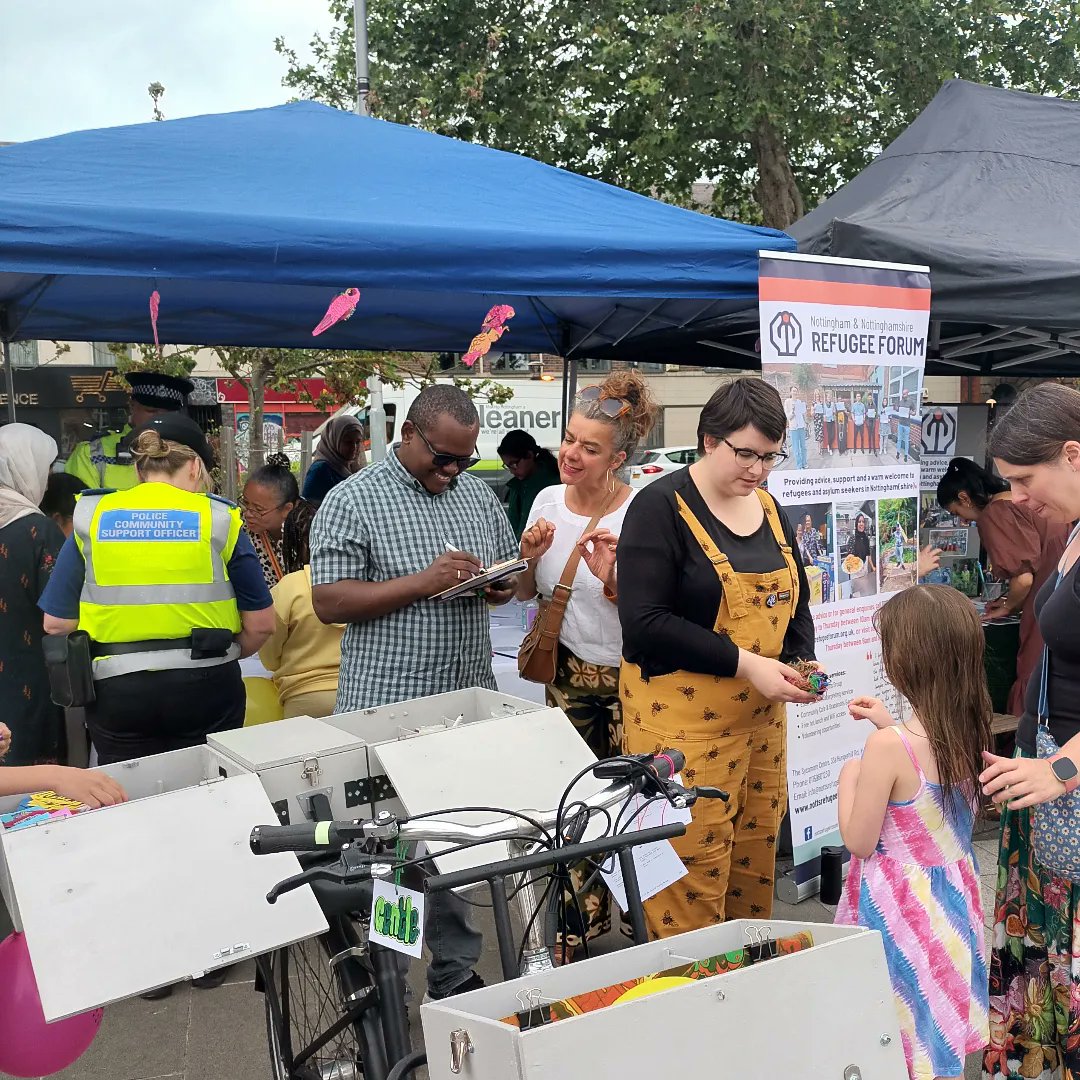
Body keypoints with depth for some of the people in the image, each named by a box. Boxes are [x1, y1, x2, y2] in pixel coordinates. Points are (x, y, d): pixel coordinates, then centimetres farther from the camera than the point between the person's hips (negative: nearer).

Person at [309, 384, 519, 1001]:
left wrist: (500, 587, -4)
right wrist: (425, 582, -21)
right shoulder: (353, 502, -7)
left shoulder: (479, 495, 10)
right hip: (389, 713, -5)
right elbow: (329, 602, -13)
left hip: (470, 704, 5)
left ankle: (457, 973, 27)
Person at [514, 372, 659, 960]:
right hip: (569, 675, 5)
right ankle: (577, 937, 24)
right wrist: (531, 558, -9)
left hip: (627, 679, -4)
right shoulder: (549, 502, 1)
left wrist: (611, 581, -30)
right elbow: (525, 593, 12)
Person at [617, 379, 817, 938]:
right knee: (693, 866, -3)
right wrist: (743, 662, -22)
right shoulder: (661, 507, -12)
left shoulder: (770, 510, 10)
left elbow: (795, 603, 19)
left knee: (756, 864, 14)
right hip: (683, 718, -7)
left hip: (762, 716, 7)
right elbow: (644, 622, -19)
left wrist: (801, 661, -1)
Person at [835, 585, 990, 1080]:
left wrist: (849, 777, -2)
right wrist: (891, 727, 14)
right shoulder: (973, 732, -6)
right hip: (952, 893, 6)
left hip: (900, 901, -6)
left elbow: (859, 842, -16)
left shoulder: (888, 747, -26)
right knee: (943, 1027, 21)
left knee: (901, 1028, 10)